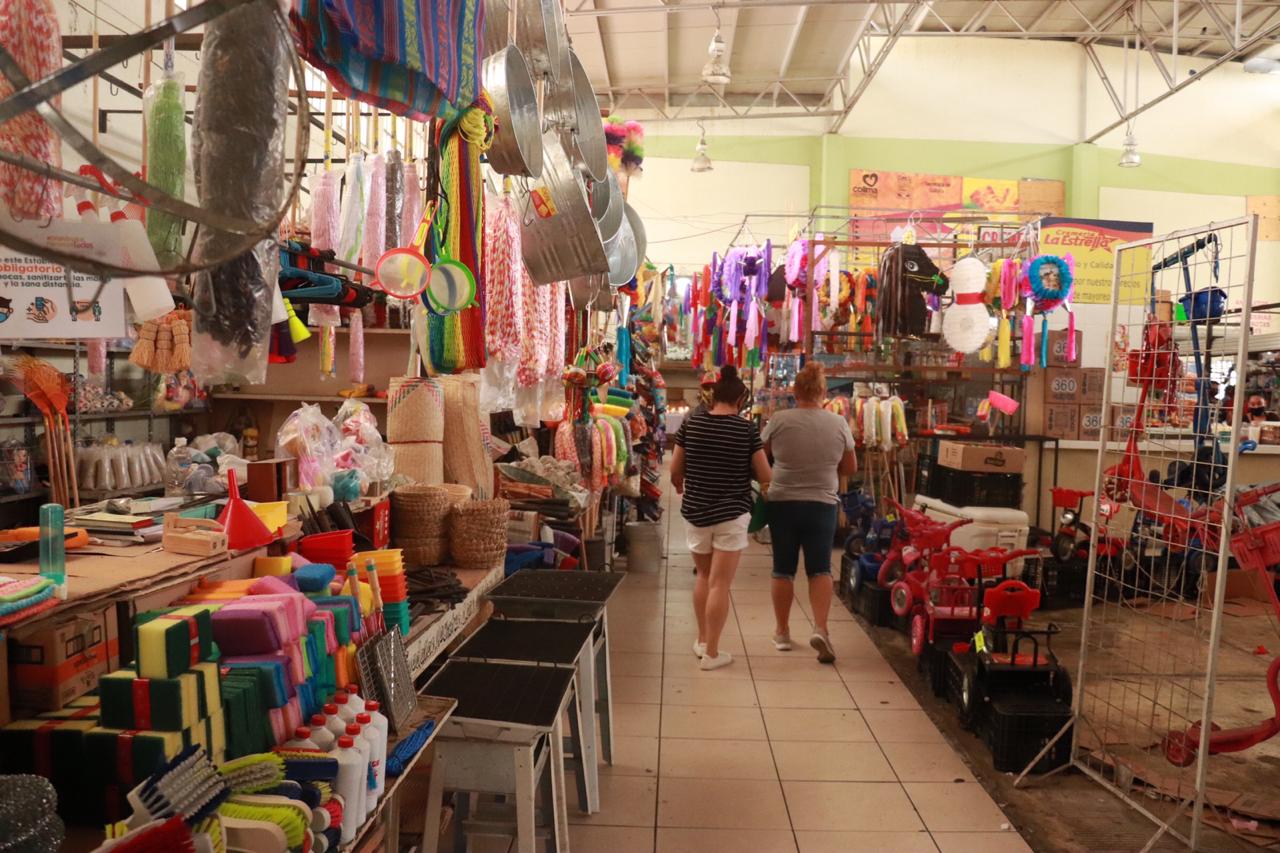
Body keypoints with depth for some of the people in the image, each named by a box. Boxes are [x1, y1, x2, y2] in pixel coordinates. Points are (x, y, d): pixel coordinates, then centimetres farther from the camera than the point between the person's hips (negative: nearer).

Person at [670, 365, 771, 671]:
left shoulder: (690, 423, -2)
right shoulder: (747, 429, -8)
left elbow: (675, 471, 4)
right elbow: (765, 477, -3)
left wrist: (681, 488, 26)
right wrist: (749, 480, 20)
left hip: (695, 511, 3)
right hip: (731, 513, -3)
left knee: (703, 576, 21)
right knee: (720, 584, 2)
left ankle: (702, 640, 29)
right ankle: (712, 653, 8)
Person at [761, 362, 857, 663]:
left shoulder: (779, 421, -8)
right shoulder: (839, 423, -4)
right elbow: (850, 468, 7)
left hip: (783, 503, 0)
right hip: (822, 505, 0)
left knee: (783, 569, 10)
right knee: (820, 568, 8)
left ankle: (782, 631, 21)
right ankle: (820, 629, -6)